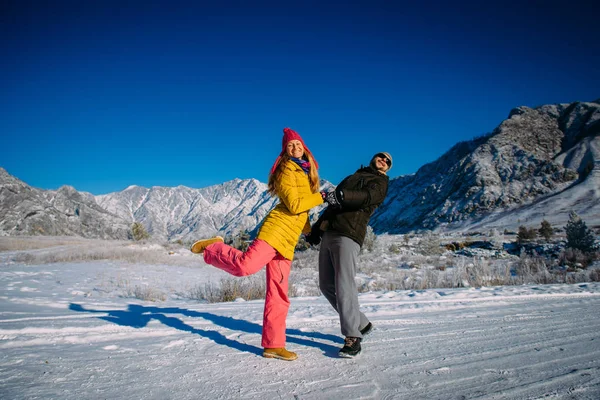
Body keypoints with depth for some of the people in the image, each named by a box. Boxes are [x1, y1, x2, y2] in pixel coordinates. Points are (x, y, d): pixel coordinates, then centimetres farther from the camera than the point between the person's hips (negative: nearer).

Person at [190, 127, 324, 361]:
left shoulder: (305, 171, 25)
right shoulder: (287, 170, -2)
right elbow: (294, 205, -14)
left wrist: (311, 231, 31)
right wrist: (320, 197, -5)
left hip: (288, 241, 8)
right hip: (276, 229, -8)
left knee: (278, 296, 7)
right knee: (245, 266, -30)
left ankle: (273, 345, 13)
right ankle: (213, 248, -2)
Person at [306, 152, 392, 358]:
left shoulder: (380, 182, 9)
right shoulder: (351, 177, 30)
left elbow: (367, 197, -15)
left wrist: (341, 195, -33)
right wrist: (316, 229, 26)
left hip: (348, 235, -7)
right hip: (328, 235, 7)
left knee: (343, 285, -16)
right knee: (327, 286, 6)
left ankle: (353, 337, -7)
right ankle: (361, 323, 18)